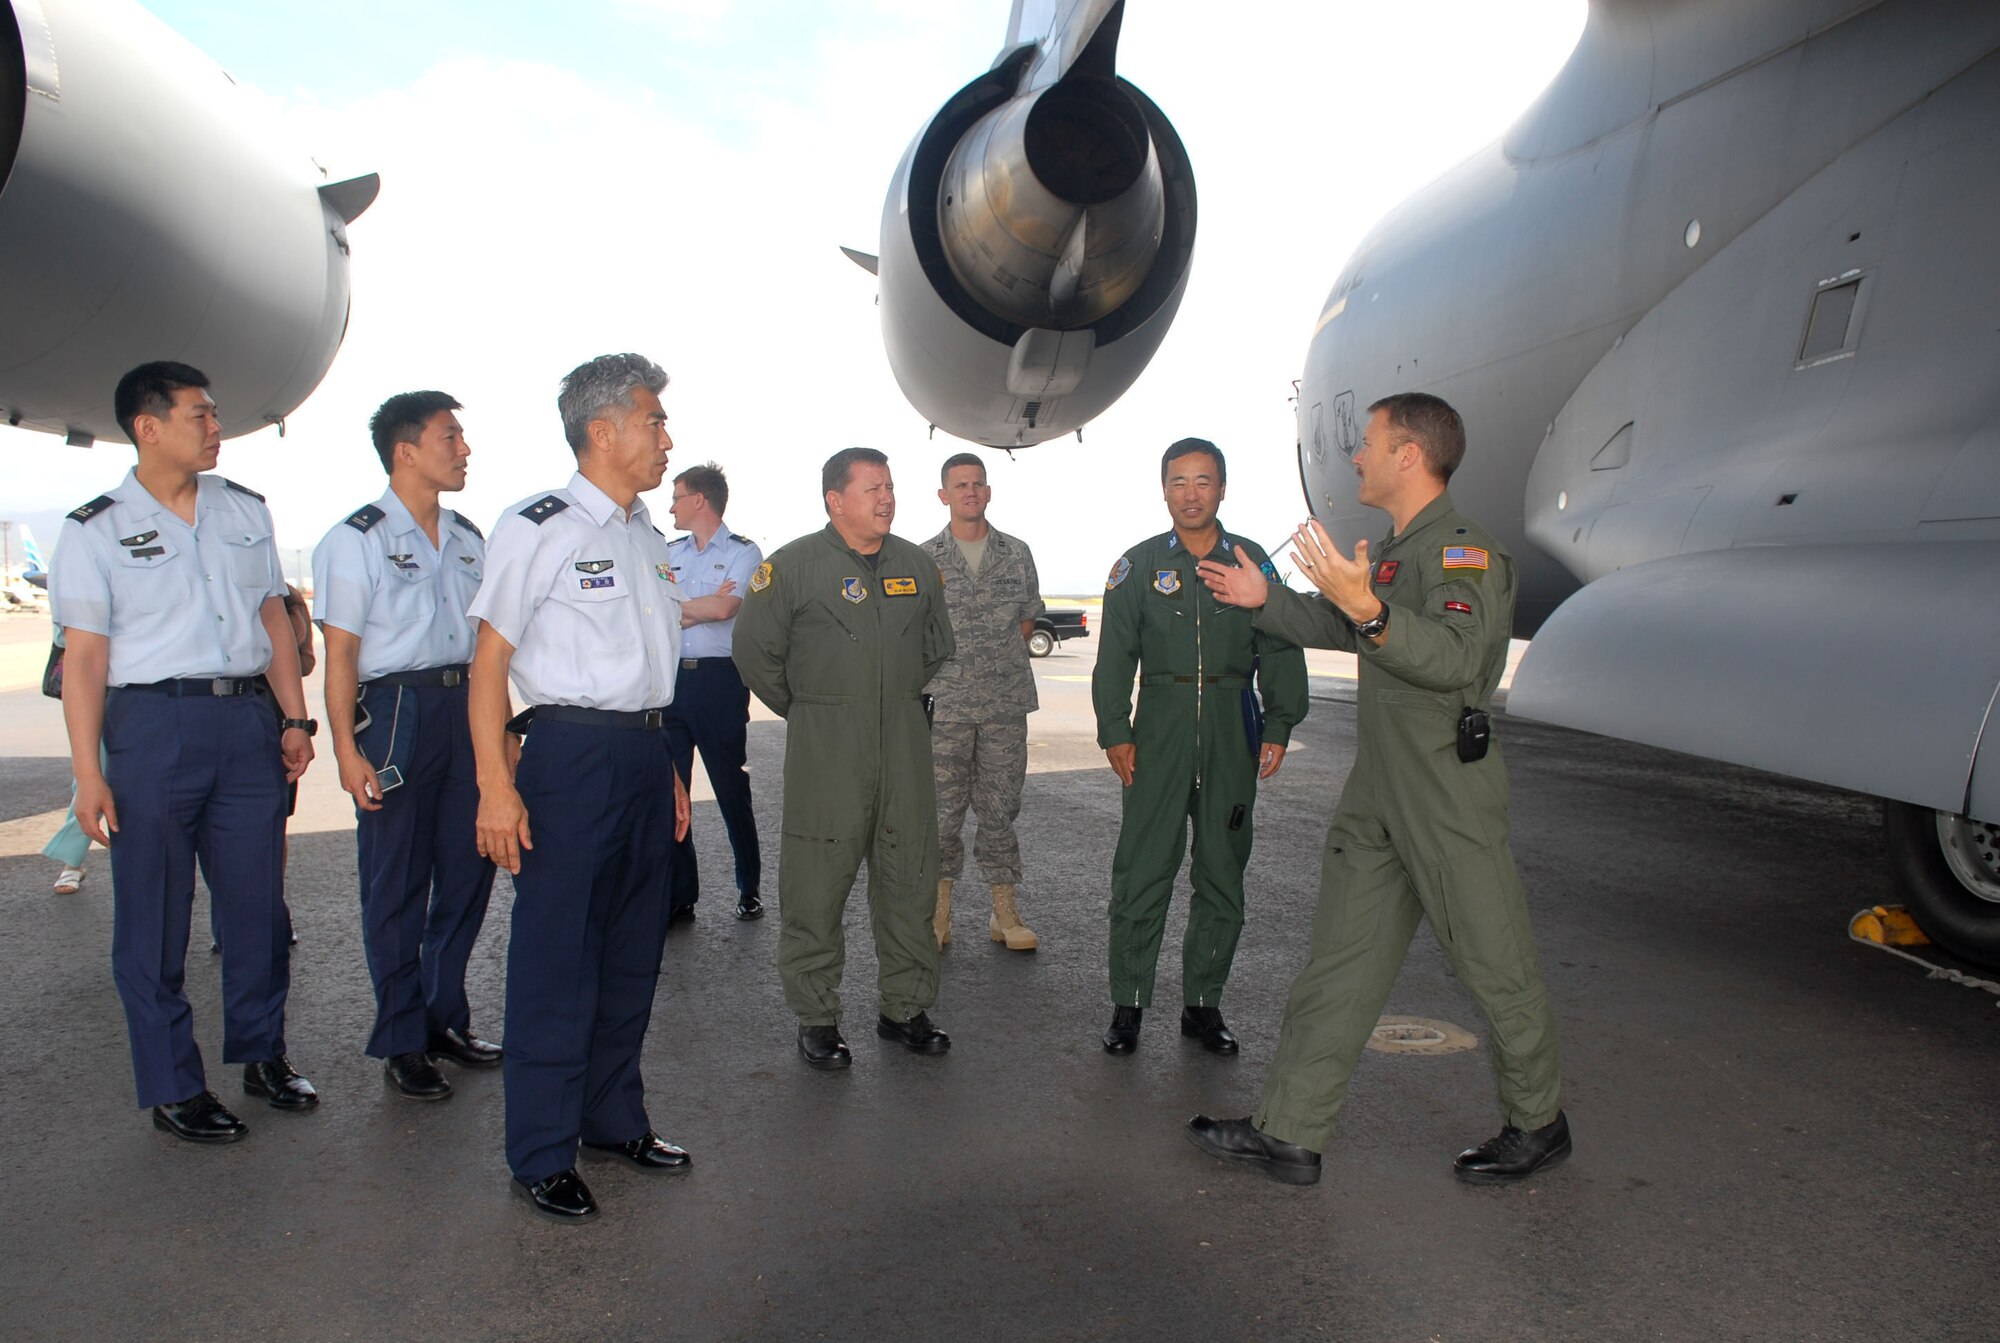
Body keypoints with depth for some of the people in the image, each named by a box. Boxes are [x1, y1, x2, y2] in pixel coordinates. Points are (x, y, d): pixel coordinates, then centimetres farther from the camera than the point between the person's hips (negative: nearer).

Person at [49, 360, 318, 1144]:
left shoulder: (246, 511, 11)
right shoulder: (97, 529, -1)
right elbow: (83, 656, -4)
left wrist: (294, 718, 8)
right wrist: (88, 773, -8)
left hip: (248, 719, 4)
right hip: (153, 722, -3)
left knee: (259, 902, 10)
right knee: (153, 918, 6)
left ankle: (262, 1055, 27)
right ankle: (173, 1087, 20)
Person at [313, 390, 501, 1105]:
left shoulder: (468, 538, 12)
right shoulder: (356, 540, -5)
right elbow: (339, 655, -8)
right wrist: (347, 751, -14)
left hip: (465, 705, 6)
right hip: (395, 710, -5)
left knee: (468, 871, 10)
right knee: (396, 885, 4)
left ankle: (445, 1018, 28)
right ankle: (402, 1041, 19)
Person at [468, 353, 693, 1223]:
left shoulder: (648, 538, 15)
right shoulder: (538, 529, -8)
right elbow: (489, 660, -10)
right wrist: (496, 787, -15)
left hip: (644, 752, 8)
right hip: (573, 751, -7)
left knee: (633, 951, 15)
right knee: (556, 957, 0)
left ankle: (614, 1118, 31)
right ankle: (542, 1155, 16)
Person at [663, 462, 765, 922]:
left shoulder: (743, 552, 0)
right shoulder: (668, 553, 16)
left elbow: (724, 609, -15)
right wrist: (705, 606, -8)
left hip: (719, 679, -5)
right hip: (669, 678, 5)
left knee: (732, 789, 3)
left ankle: (750, 890, 17)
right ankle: (678, 895, 15)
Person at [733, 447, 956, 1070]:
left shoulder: (917, 565, 10)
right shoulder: (793, 565, -4)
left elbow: (937, 646, 23)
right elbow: (755, 650, 1)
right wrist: (806, 711, 6)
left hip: (905, 742, 4)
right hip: (824, 746, -4)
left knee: (909, 877, 9)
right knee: (816, 883, 0)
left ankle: (905, 1007, 24)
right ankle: (816, 1017, 15)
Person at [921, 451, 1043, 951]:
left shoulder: (1017, 553, 7)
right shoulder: (924, 558, 1)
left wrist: (996, 661, 8)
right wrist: (951, 665, 2)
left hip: (1005, 705, 2)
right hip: (943, 704, -1)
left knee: (1000, 807, 7)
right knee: (941, 809, 3)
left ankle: (1004, 912, 17)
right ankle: (940, 913, 16)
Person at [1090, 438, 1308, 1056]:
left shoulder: (1251, 561, 8)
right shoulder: (1139, 564, 5)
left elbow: (1279, 650, 9)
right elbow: (1115, 655, 4)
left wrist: (1278, 726, 0)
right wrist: (1114, 730, -5)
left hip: (1233, 730, 2)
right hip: (1161, 725, -2)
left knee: (1223, 872, 8)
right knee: (1141, 871, -3)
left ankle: (1203, 1004, 21)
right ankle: (1127, 1005, 10)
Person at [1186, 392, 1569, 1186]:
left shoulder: (1464, 550, -14)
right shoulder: (1395, 550, 16)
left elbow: (1455, 659, -31)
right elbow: (1346, 632, 31)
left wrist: (1368, 607, -43)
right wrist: (1264, 600, 26)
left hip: (1449, 794, -9)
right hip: (1378, 792, 9)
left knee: (1495, 967, 7)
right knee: (1339, 962, 8)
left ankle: (1538, 1125, 31)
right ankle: (1290, 1134, 16)